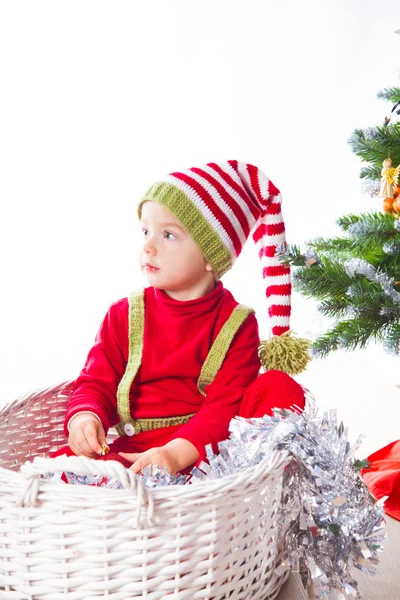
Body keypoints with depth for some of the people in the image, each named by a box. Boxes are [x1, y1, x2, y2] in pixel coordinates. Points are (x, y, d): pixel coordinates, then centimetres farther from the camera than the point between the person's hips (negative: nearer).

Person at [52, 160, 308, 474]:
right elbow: (95, 383, 8)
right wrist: (84, 416, -17)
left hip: (206, 447, -1)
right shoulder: (124, 315, 10)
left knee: (279, 386, -24)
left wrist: (178, 451, -28)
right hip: (134, 451, 2)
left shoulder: (236, 324, -1)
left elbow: (226, 405, -10)